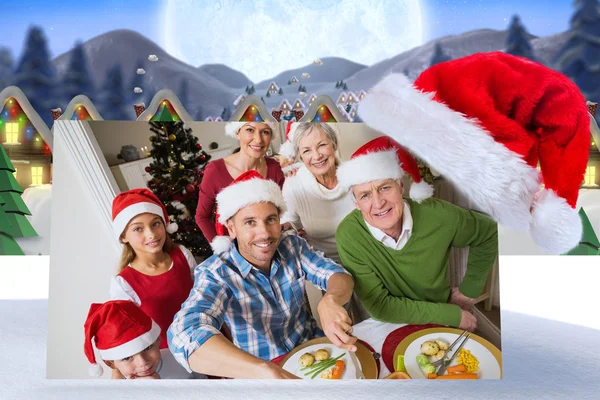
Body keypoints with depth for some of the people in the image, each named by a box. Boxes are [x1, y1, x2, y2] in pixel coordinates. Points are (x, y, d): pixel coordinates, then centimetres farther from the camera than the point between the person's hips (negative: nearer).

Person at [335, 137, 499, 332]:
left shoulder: (436, 215, -16)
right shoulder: (348, 235, -21)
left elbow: (489, 233, 3)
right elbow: (379, 306, -18)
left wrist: (470, 289, 2)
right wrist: (454, 315, -15)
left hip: (440, 325, 2)